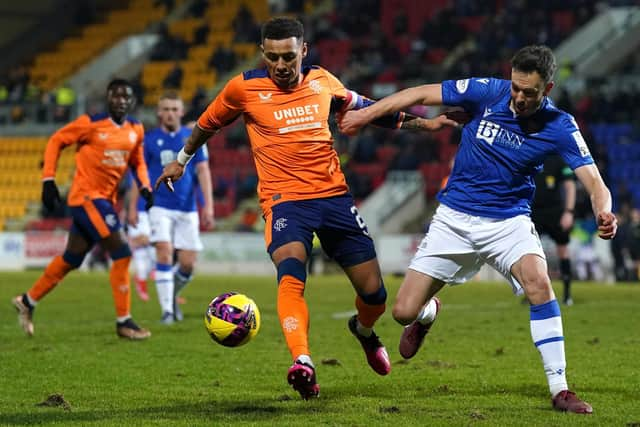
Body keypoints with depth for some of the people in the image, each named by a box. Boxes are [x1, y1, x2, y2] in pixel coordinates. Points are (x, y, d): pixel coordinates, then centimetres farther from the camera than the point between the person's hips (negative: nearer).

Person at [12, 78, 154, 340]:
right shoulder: (91, 124, -12)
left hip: (105, 200, 7)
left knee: (72, 259, 16)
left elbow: (137, 161, 20)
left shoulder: (136, 130, 6)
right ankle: (124, 322, -7)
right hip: (86, 196, -7)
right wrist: (48, 180, -8)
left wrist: (144, 185, 2)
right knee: (122, 253, -14)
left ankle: (28, 301, 33)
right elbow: (56, 142, -3)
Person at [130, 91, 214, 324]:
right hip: (160, 207, -1)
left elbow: (203, 171, 0)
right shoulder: (149, 139, 3)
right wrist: (132, 207, 5)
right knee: (164, 253, -18)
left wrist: (208, 206, -8)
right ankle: (167, 310, -13)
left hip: (187, 209, 2)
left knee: (188, 263, -2)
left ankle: (172, 295, 28)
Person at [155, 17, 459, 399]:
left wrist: (420, 123, 20)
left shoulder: (322, 82, 5)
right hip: (284, 199, -3)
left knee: (374, 293, 4)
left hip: (334, 195, 3)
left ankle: (364, 330, 41)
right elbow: (209, 123, 15)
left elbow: (363, 107, 22)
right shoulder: (244, 88, -4)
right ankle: (303, 363, -48)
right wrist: (182, 160, 26)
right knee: (291, 271, -34)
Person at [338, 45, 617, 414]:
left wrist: (604, 211, -42)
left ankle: (560, 389, -23)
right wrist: (365, 114, -2)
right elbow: (422, 94, -2)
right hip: (455, 217, 1)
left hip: (510, 220, -1)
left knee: (538, 281, -32)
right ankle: (429, 312, 38)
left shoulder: (559, 127, -13)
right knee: (404, 312, -4)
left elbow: (593, 180, -19)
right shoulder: (488, 92, -12)